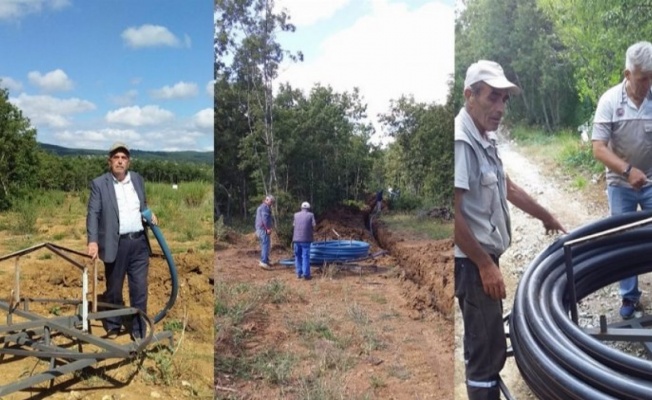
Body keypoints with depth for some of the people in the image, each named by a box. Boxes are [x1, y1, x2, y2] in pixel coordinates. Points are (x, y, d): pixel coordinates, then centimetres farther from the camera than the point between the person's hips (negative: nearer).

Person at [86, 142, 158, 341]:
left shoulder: (138, 179, 9)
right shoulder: (99, 183, -3)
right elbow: (93, 213, -9)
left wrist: (149, 214, 6)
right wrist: (93, 241, -20)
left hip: (139, 242, 3)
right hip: (116, 244, -3)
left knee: (140, 289, 5)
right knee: (114, 289, 12)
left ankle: (138, 330, 17)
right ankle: (113, 326, 32)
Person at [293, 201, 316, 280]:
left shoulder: (296, 215, 10)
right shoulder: (311, 215, 1)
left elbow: (294, 225, 12)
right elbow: (313, 225, -2)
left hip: (296, 239, 3)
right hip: (306, 239, -3)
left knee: (298, 256, 13)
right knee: (305, 256, -1)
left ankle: (299, 273, 14)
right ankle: (306, 274, -3)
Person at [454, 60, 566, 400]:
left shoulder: (485, 138, 10)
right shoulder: (460, 141, -21)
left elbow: (507, 187, 23)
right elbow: (453, 214, -25)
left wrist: (546, 217, 33)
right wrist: (485, 265, -20)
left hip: (484, 255, 10)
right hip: (472, 262, -10)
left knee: (483, 342, 21)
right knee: (488, 348, -2)